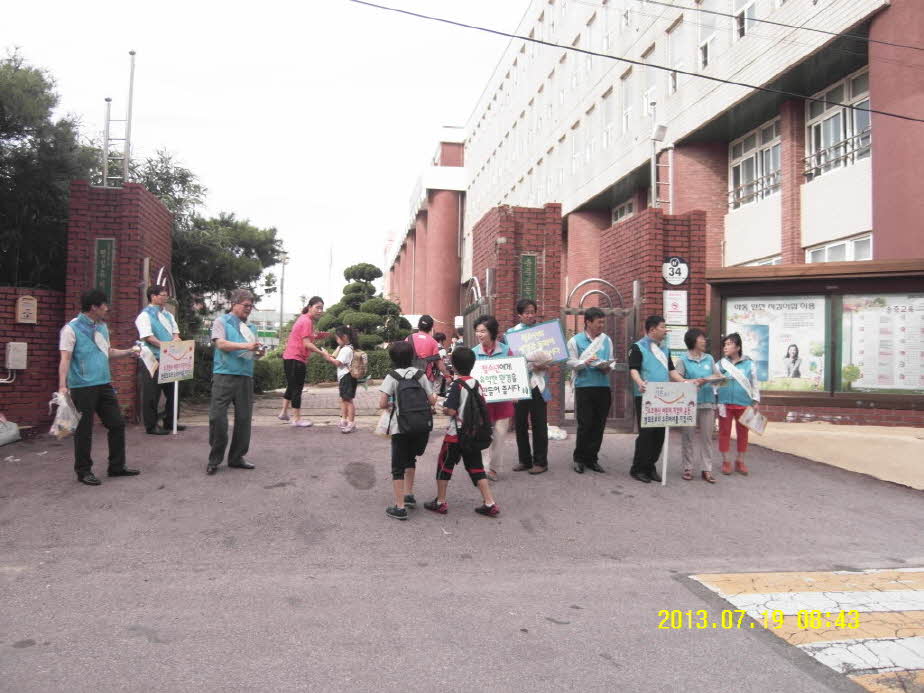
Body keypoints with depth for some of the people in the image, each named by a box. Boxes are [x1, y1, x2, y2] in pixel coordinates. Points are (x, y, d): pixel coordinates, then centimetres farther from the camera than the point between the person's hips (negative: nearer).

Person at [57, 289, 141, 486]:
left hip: (104, 385, 7)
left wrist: (128, 352, 13)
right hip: (83, 388, -7)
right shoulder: (72, 329, -10)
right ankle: (83, 471, 16)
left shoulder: (102, 326, 12)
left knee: (117, 424, 10)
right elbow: (65, 359, -16)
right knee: (84, 430, 2)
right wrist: (62, 385, -25)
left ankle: (117, 466, 22)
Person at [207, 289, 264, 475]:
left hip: (245, 376, 5)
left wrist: (258, 352, -2)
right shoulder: (221, 322, 4)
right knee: (217, 416, -7)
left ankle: (236, 457, 17)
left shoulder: (249, 327, 18)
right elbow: (220, 343, -12)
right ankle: (214, 459, 5)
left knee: (244, 418, 5)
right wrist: (246, 346, -21)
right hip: (224, 376, -5)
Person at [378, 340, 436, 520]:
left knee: (398, 466, 4)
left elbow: (382, 404, -14)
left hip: (400, 428, -4)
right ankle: (409, 495, 32)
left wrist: (392, 404, 6)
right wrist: (435, 396, 23)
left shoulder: (392, 377, -6)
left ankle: (400, 507, 2)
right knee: (411, 459, 25)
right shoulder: (420, 374, 2)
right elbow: (432, 401, 2)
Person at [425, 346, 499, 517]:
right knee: (476, 467, 10)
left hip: (455, 434, -6)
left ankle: (440, 502, 18)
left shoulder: (457, 385, -16)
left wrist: (443, 408, -3)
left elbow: (451, 411, -22)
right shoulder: (476, 384, 3)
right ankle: (490, 504, 5)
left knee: (444, 465, 10)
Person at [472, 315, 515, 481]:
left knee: (499, 434, 7)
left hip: (503, 399, 1)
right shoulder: (474, 353, -2)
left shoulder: (506, 350, -3)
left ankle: (494, 468, 22)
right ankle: (485, 469, 8)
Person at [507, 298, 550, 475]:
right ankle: (525, 460, 19)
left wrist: (543, 365, -15)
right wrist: (531, 366, -12)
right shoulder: (512, 332, 5)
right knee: (520, 423, 7)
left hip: (538, 383, -1)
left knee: (539, 424, 2)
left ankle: (540, 461, 12)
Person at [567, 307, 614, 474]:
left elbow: (611, 362, 12)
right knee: (585, 425, -3)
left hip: (603, 387, 4)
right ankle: (579, 458, 13)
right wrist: (585, 362, -21)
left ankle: (591, 459, 18)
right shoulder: (575, 340, 0)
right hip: (584, 387, -4)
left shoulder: (607, 340, 11)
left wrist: (607, 367, -10)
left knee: (599, 425, 6)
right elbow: (571, 363, -3)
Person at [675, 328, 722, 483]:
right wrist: (694, 382, -17)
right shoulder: (683, 360, 1)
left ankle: (707, 469, 9)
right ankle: (688, 468, 11)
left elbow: (718, 376, 13)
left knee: (707, 437, 4)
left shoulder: (709, 358, 13)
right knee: (688, 437, 3)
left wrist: (714, 378, -9)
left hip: (708, 402, 3)